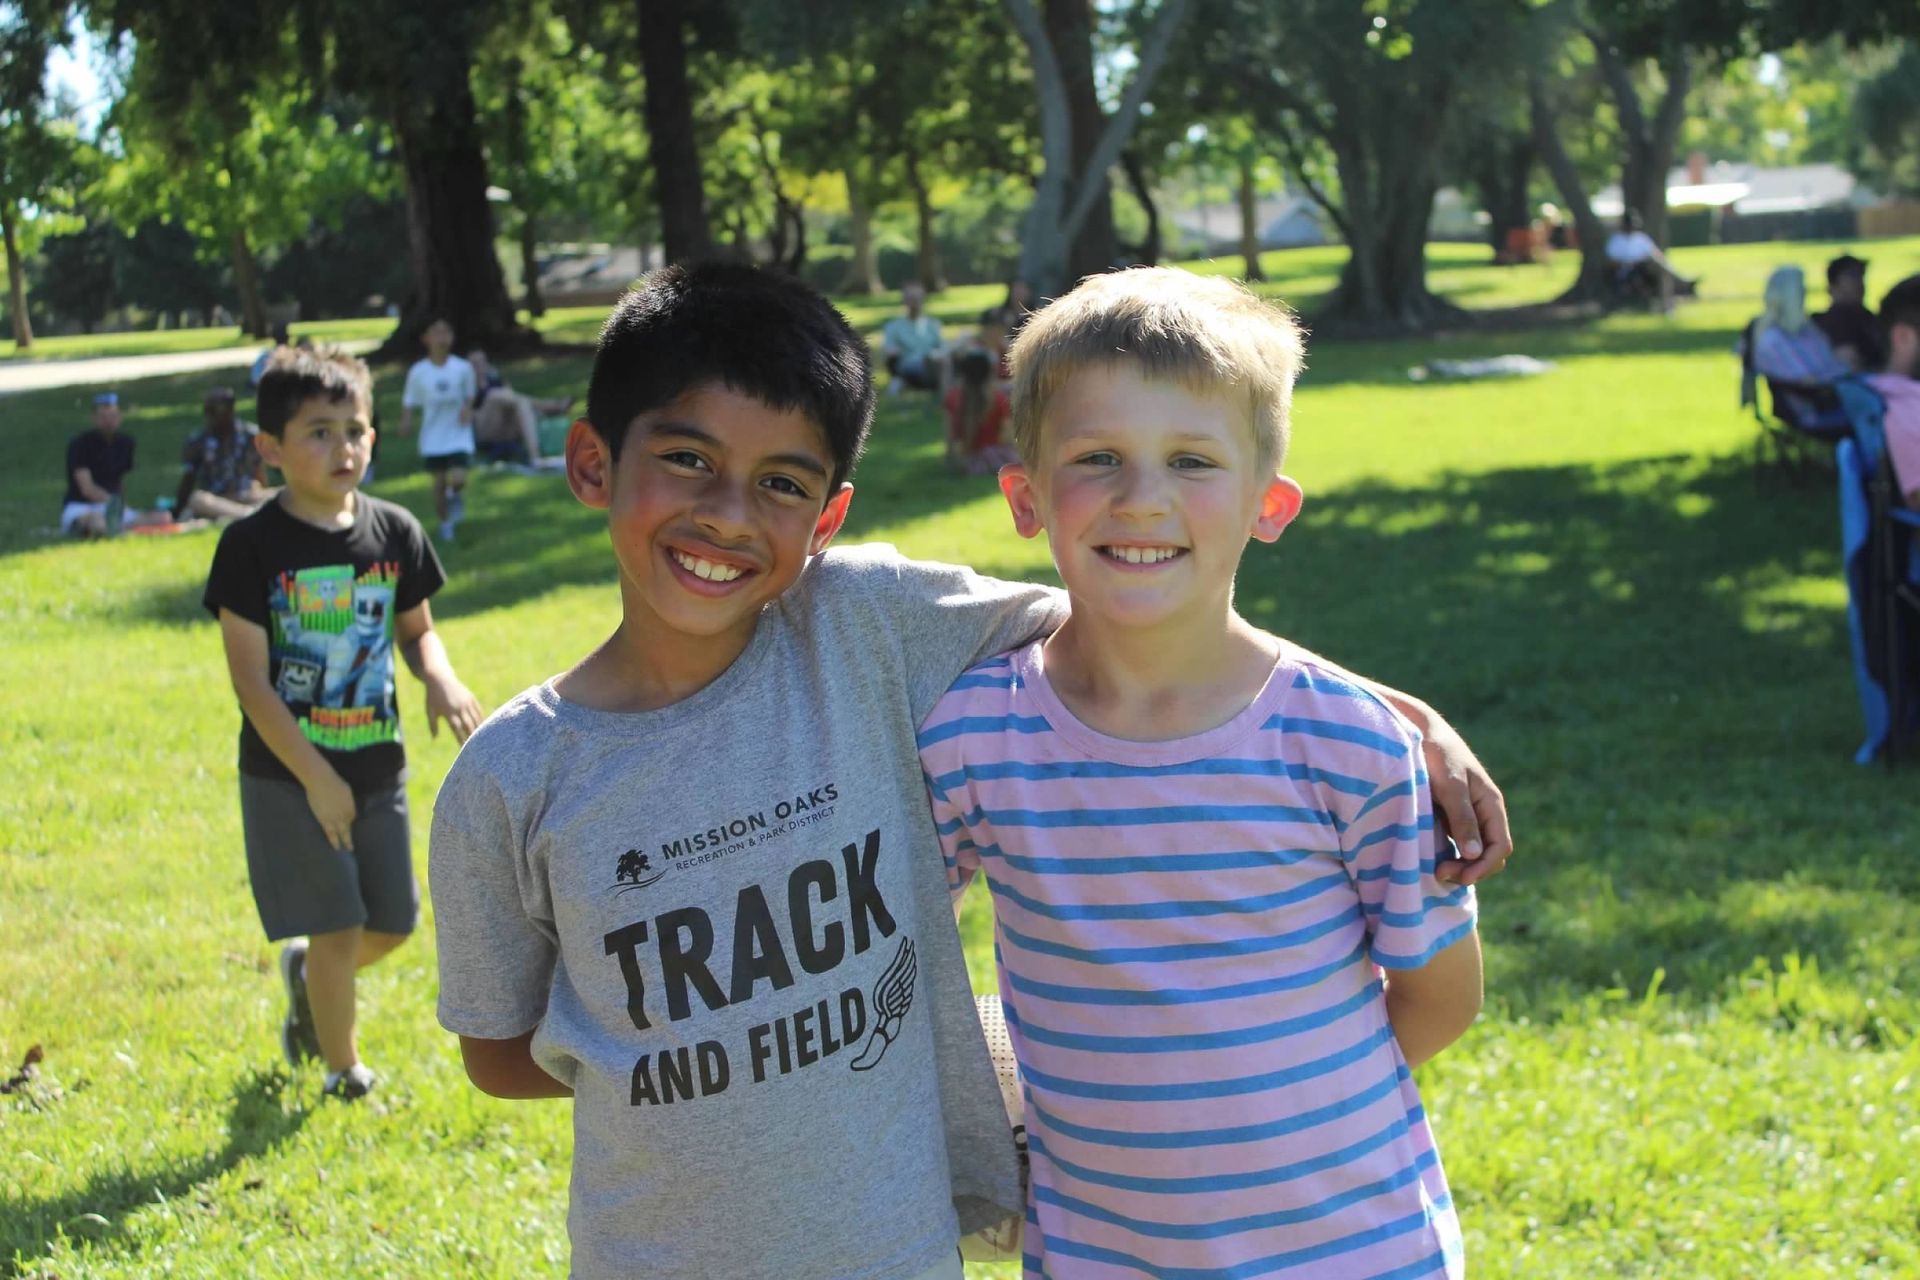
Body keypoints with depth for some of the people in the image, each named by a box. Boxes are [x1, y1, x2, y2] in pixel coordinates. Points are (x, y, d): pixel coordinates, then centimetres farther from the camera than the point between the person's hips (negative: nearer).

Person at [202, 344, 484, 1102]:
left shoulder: (395, 532, -1)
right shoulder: (252, 547, -13)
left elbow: (417, 630, 11)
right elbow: (250, 679, -14)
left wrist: (441, 679, -12)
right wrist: (315, 778, -16)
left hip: (377, 764, 5)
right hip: (288, 774, -4)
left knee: (393, 924, 11)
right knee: (336, 929, 1)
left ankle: (306, 972, 43)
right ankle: (345, 1074, 22)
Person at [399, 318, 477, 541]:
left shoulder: (463, 368, -5)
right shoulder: (418, 371, -6)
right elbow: (409, 401, 0)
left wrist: (467, 410, -9)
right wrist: (406, 420, -17)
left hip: (458, 436, 0)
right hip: (433, 437, 0)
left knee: (458, 479, -16)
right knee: (439, 482, 6)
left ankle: (455, 494, 21)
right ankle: (444, 524, 27)